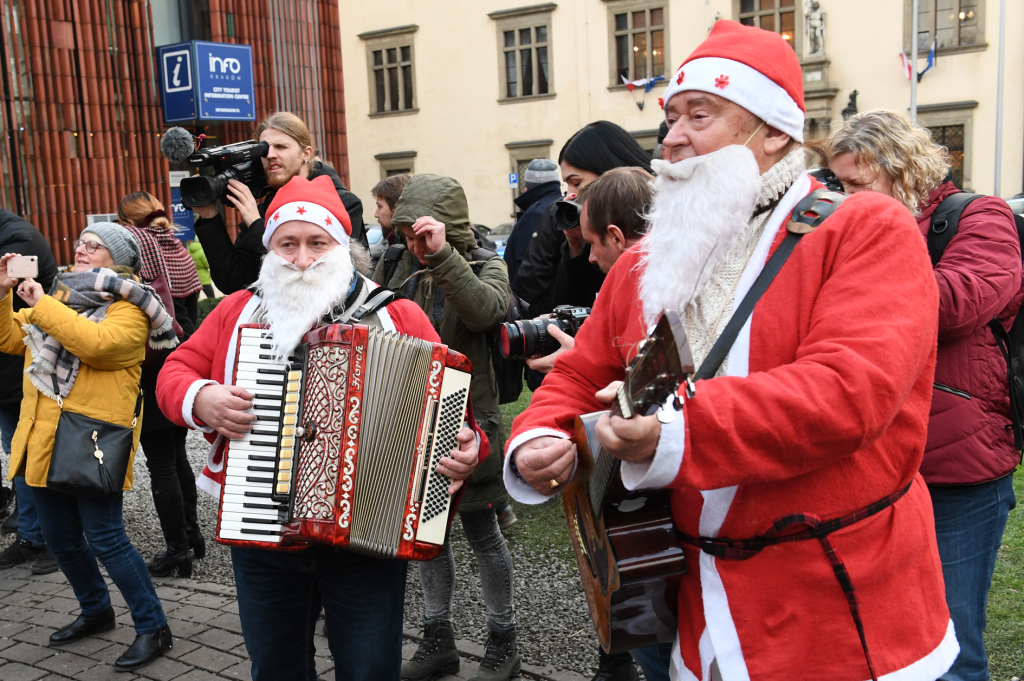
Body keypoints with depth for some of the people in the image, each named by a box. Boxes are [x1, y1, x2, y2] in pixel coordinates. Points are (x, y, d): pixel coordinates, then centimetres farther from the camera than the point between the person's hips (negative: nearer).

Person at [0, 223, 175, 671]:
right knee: (60, 538, 17)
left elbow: (96, 343, -26)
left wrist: (41, 304, -18)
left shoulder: (127, 307, -7)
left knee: (104, 538, -7)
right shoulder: (60, 295, 16)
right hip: (45, 437, 8)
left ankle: (153, 629, 7)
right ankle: (96, 611, 38)